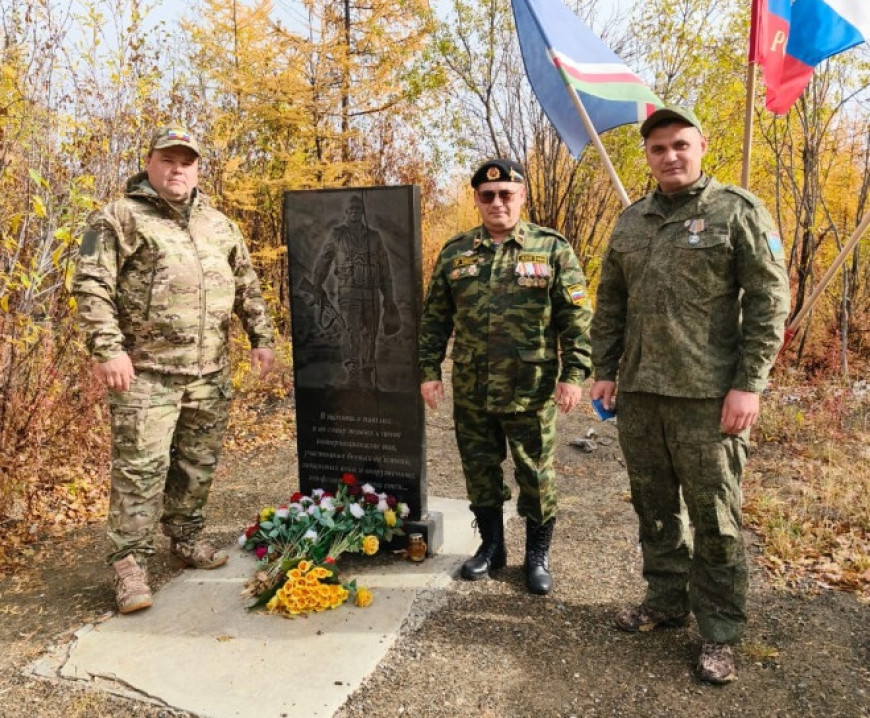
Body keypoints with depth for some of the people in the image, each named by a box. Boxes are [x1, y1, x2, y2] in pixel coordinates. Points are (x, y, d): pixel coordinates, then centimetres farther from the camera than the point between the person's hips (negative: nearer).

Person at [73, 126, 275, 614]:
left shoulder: (218, 224, 16)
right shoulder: (120, 218, -2)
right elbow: (91, 286, -9)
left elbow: (247, 287, 18)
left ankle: (186, 538, 31)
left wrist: (262, 338, 11)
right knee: (141, 467, -3)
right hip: (146, 370, -5)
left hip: (210, 371, 6)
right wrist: (108, 349, -17)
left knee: (199, 463, 14)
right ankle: (130, 563, 9)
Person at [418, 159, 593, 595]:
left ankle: (538, 555, 27)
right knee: (480, 472, 14)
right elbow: (435, 317, 9)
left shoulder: (552, 248, -1)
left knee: (536, 475, 8)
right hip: (470, 391, 3)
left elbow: (575, 317, -4)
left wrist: (574, 374, -11)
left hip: (531, 390, -3)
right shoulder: (454, 252, 7)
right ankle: (491, 546, 33)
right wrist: (429, 370, 4)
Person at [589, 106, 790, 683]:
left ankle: (720, 633, 19)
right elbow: (610, 304, 15)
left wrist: (749, 383, -13)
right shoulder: (631, 222, 12)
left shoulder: (738, 211, -2)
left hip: (709, 395, -5)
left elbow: (770, 301, -7)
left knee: (715, 516, 4)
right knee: (654, 506, 15)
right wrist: (605, 370, 9)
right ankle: (667, 600, 33)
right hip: (639, 392, 5)